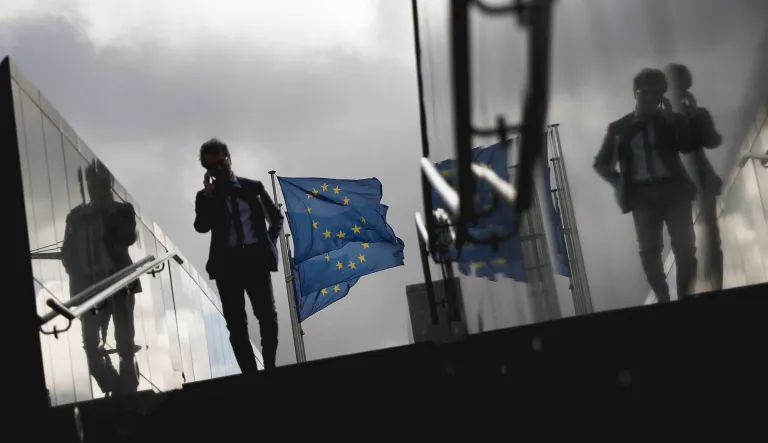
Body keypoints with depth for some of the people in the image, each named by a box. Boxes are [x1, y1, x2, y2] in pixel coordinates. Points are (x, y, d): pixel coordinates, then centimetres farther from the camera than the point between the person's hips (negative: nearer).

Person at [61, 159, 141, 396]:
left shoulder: (123, 210, 7)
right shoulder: (76, 215, 9)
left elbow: (128, 238, -10)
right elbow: (68, 252, 7)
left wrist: (110, 213, -10)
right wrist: (78, 278, -6)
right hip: (90, 286, 1)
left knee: (125, 341, -1)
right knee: (91, 343, -5)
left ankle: (127, 392, 4)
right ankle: (117, 390, 3)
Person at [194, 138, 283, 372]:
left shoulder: (253, 186, 12)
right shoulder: (206, 196, 11)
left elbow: (277, 218, 18)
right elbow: (201, 227, -6)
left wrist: (269, 242, 4)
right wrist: (208, 194, -8)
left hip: (256, 257, 0)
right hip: (226, 261, 0)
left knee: (268, 316, -5)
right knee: (236, 323, -4)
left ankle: (270, 368, 5)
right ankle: (250, 374, -3)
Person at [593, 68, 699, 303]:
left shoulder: (672, 120, 10)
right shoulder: (620, 127, 9)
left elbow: (687, 147, -2)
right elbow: (600, 163, 14)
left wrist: (670, 121, -10)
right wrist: (620, 182, 0)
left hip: (674, 189, 0)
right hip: (642, 194, 0)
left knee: (685, 246, -5)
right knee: (649, 250, -1)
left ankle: (685, 298, 4)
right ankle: (663, 300, 6)